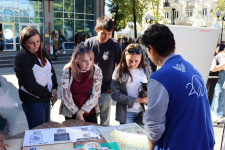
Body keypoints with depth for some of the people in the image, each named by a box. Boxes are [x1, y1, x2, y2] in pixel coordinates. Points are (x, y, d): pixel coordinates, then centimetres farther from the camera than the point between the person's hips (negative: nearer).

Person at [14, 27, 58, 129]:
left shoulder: (42, 53, 5)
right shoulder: (21, 58, -17)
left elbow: (51, 71, 10)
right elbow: (30, 85, -21)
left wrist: (54, 88, -7)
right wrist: (49, 95, -12)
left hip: (46, 98, 7)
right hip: (33, 102, -7)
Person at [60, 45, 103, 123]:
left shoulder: (96, 71, -9)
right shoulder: (68, 71, -11)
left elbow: (96, 95, -9)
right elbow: (65, 94, -10)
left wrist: (81, 111, -13)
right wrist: (76, 112, -9)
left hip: (90, 113, 1)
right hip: (70, 114, 0)